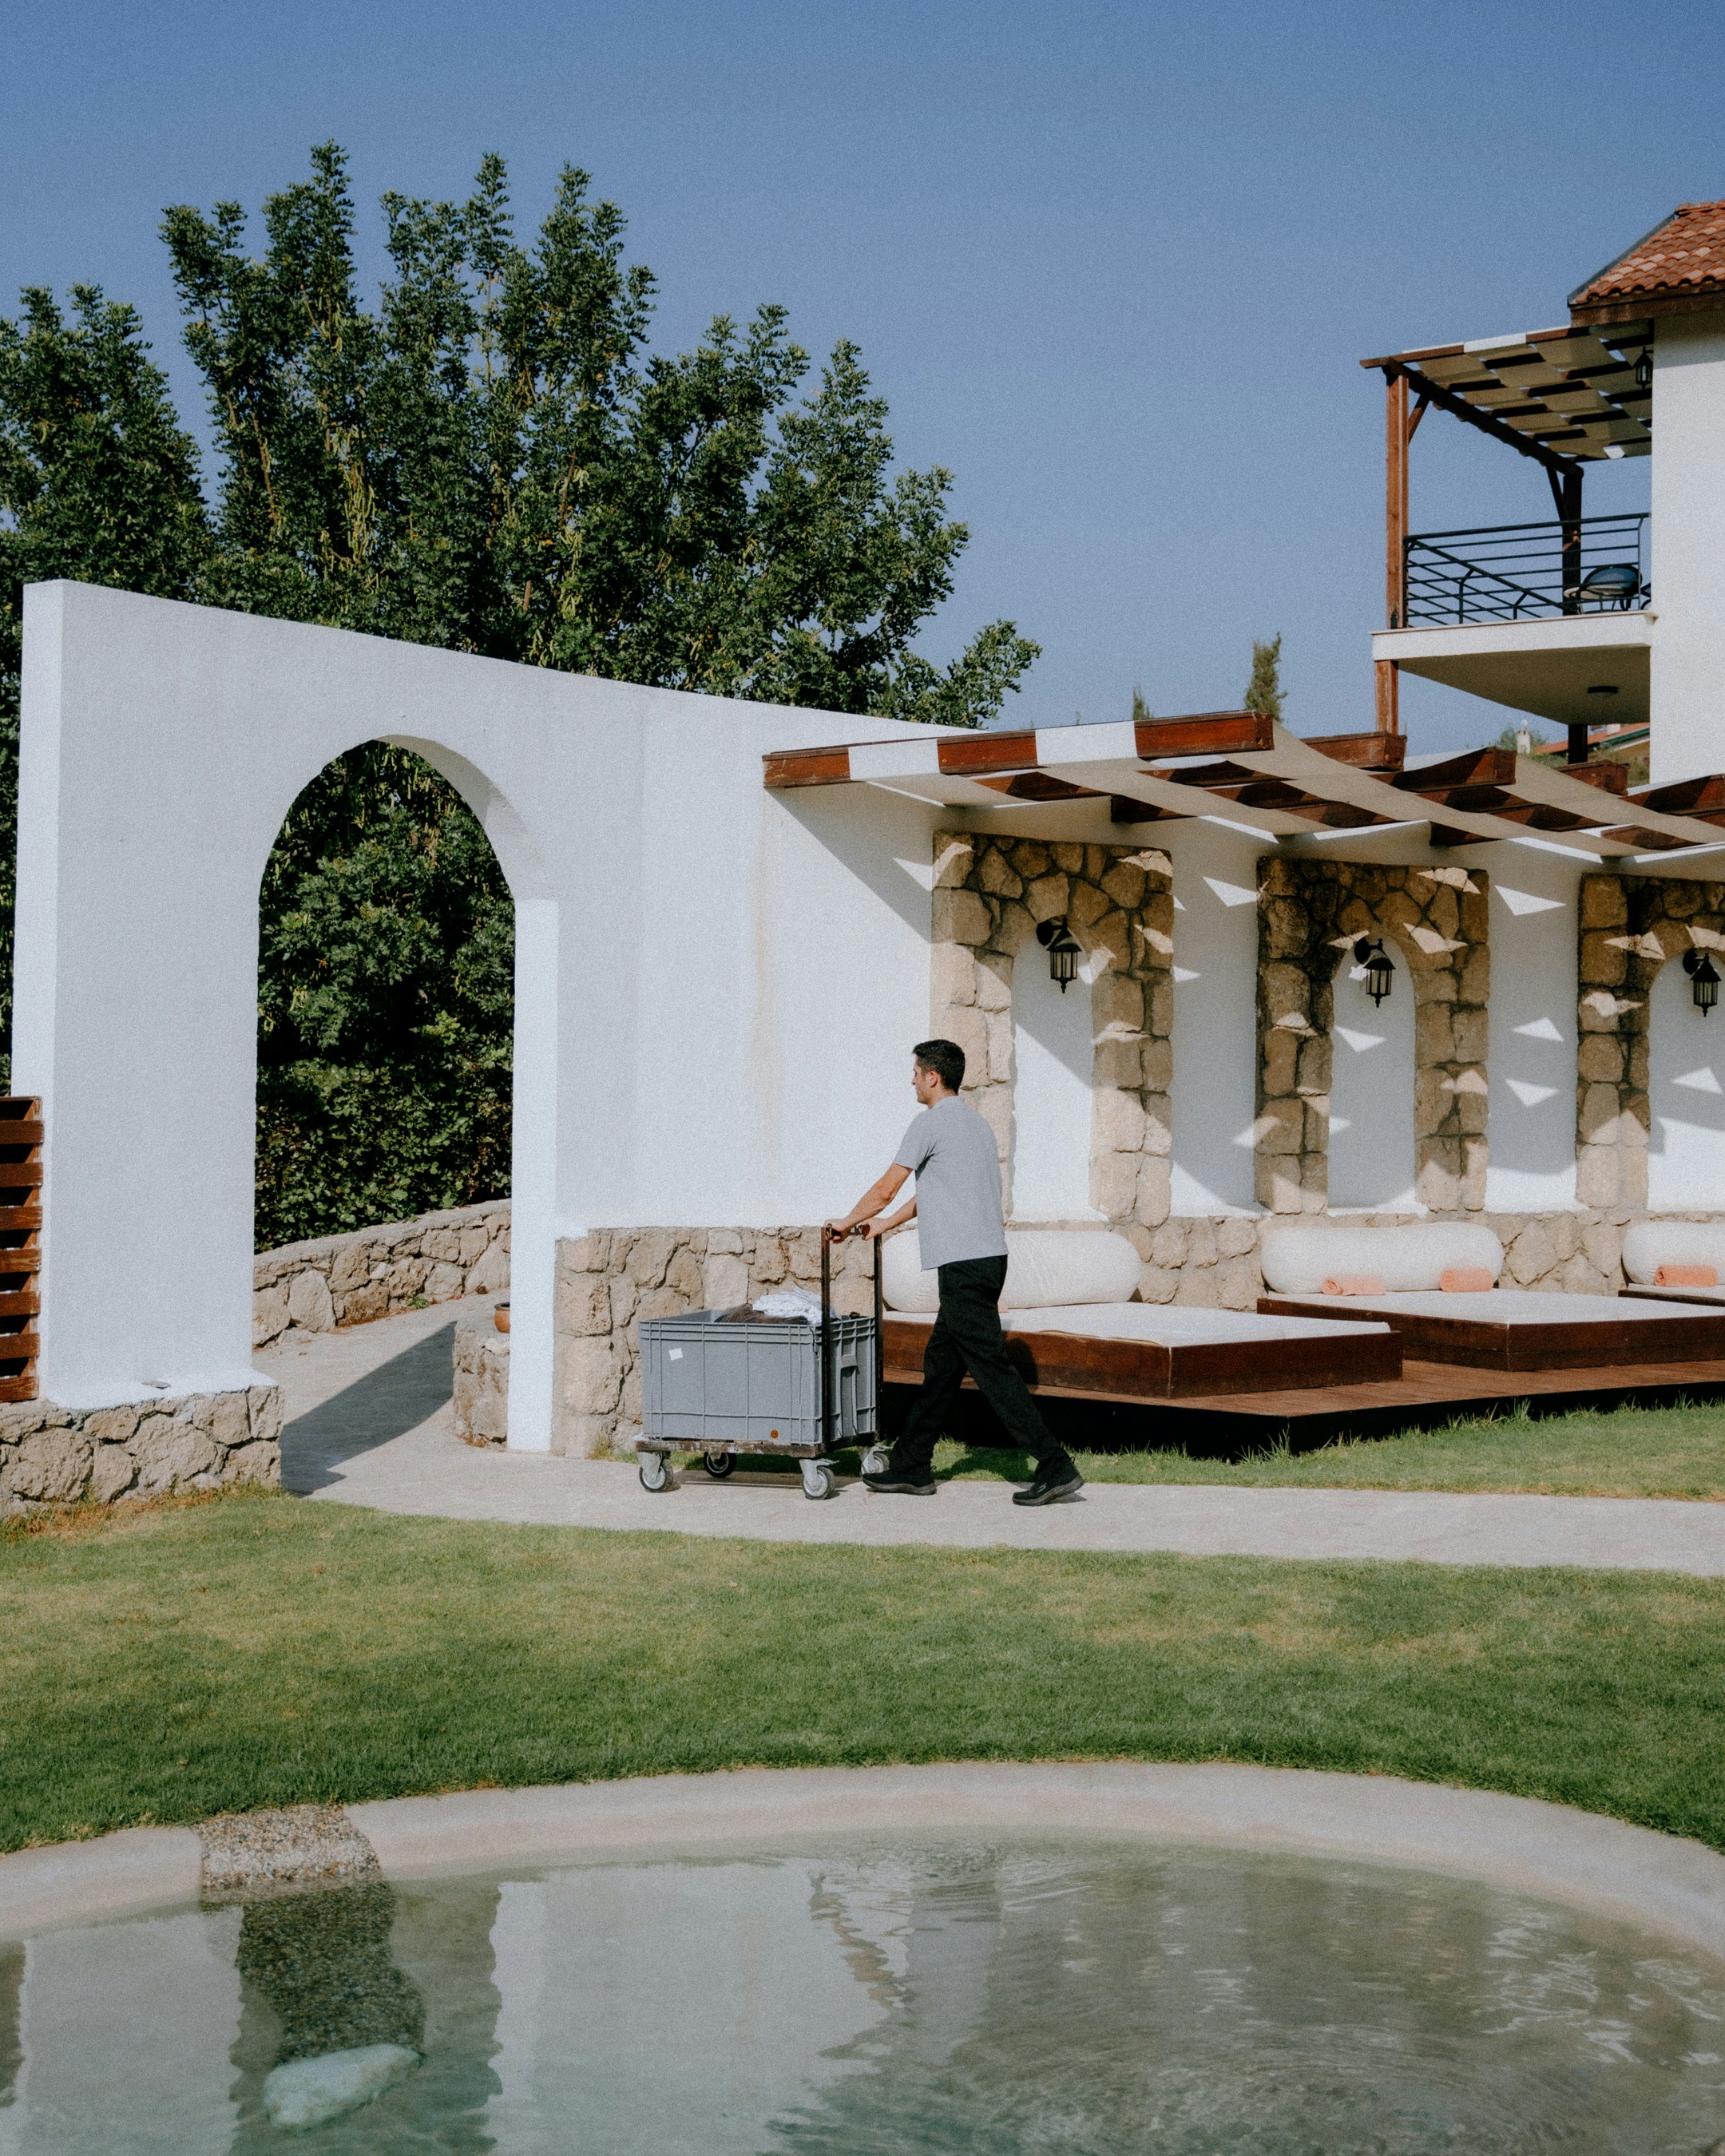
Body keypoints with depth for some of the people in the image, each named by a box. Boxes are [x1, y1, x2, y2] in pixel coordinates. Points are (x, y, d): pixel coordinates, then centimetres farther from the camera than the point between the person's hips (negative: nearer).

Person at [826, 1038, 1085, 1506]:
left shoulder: (931, 1123, -8)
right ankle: (911, 1467, 21)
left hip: (963, 1264, -10)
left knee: (991, 1366, -10)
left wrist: (846, 1223, 15)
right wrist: (884, 1224, 37)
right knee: (940, 1363, 15)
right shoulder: (976, 1123, 19)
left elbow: (886, 1189, -2)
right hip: (988, 1258, 10)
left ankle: (1055, 1467, -13)